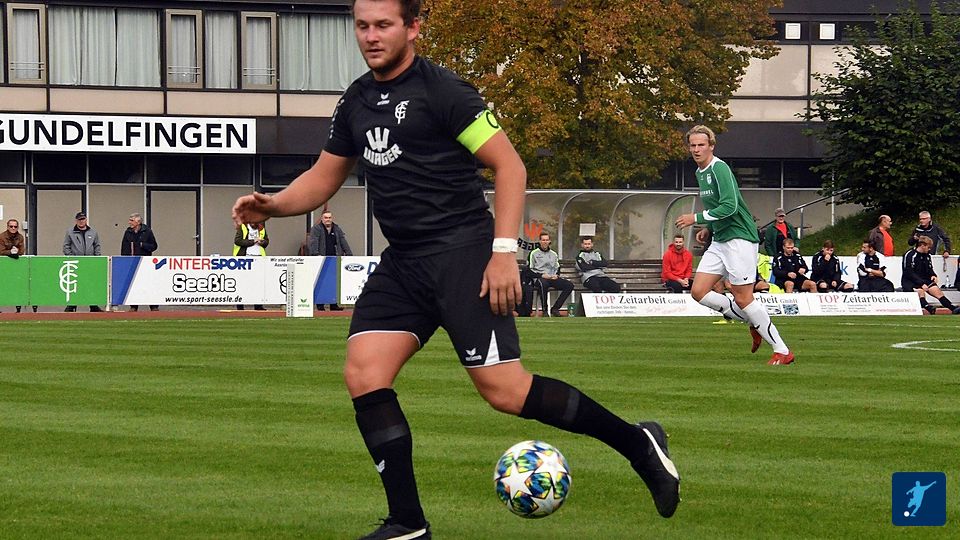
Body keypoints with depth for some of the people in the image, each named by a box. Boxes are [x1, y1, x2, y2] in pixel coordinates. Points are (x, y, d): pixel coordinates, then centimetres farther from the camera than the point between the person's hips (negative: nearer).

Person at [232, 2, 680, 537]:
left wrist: (504, 250, -18)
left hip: (461, 252, -7)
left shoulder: (442, 90, -10)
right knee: (363, 373, -9)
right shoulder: (357, 101, 13)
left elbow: (509, 165, -11)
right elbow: (323, 178, 22)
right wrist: (272, 205, 2)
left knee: (505, 390, -13)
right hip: (402, 262, 7)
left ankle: (637, 443, 4)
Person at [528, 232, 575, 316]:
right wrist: (541, 275, -11)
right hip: (540, 278, -5)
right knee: (543, 284, -43)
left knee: (569, 285, -20)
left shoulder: (554, 254, 24)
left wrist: (556, 275, 4)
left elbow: (557, 268, 27)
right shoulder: (534, 253, 7)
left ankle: (555, 308, -18)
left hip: (552, 278, 5)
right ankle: (545, 310, -32)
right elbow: (529, 270, 1)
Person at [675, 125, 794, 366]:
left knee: (743, 298, -10)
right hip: (719, 241, 9)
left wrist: (696, 218, -17)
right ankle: (753, 323, 11)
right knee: (698, 291, 0)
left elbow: (729, 206, -23)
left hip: (739, 238, -9)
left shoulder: (719, 169, -15)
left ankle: (782, 351, -2)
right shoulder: (700, 172, 15)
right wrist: (708, 228, 13)